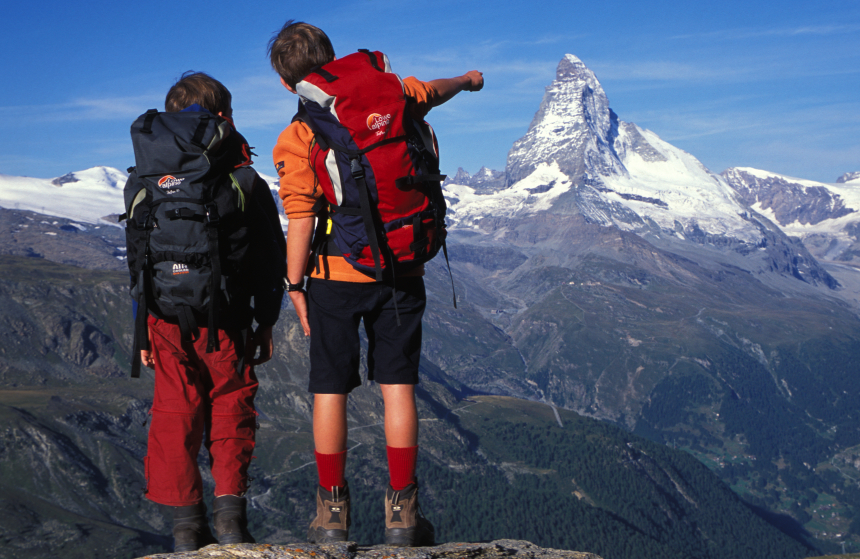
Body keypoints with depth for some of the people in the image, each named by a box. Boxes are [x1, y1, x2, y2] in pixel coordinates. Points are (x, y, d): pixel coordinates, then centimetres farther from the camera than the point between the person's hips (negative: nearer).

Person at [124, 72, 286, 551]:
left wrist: (142, 327, 13)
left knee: (175, 414, 8)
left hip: (167, 320, 2)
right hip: (227, 322, -2)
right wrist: (266, 323, 9)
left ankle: (187, 525, 8)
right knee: (231, 409, 10)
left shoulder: (145, 181, 4)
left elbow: (137, 259, 7)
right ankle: (230, 511, 3)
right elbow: (269, 259, 0)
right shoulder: (244, 180, -2)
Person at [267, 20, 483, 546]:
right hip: (400, 269, 3)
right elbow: (431, 90, 23)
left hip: (335, 274, -2)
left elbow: (301, 221, -12)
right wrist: (468, 80, 44)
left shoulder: (296, 138, -8)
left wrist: (295, 285, -2)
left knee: (331, 390, 8)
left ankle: (333, 511, 15)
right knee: (398, 386, 7)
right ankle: (402, 511, 10)